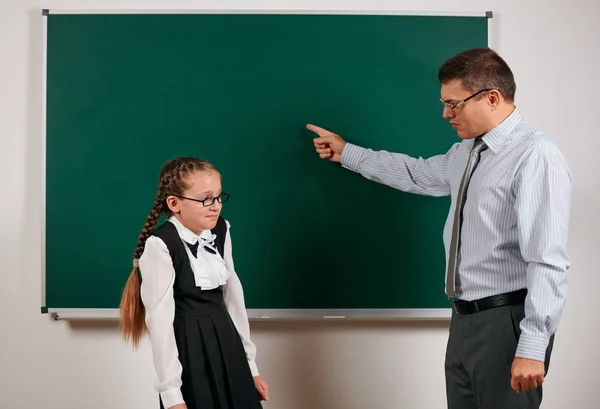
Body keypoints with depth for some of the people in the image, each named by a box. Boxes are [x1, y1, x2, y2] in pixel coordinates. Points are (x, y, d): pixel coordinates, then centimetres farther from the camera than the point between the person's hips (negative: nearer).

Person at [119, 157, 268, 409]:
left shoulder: (220, 232, 4)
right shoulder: (160, 245, -17)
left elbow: (233, 297, 10)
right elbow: (160, 319, -19)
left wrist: (250, 364, 13)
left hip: (227, 346, 6)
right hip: (189, 353, -6)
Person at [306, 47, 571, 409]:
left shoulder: (536, 157, -18)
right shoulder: (466, 151, 10)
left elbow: (548, 262, -23)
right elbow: (418, 175, 29)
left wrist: (532, 346, -25)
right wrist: (346, 153, 33)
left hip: (507, 321, -8)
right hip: (465, 318, 8)